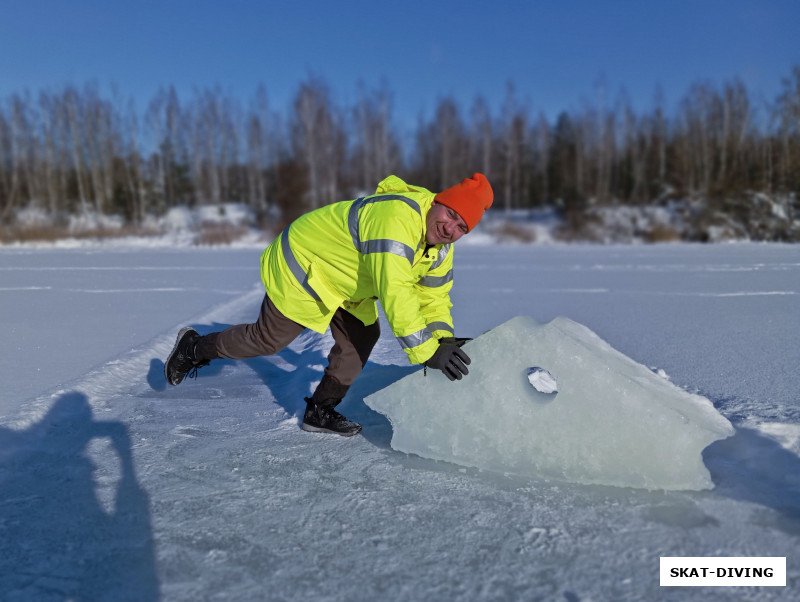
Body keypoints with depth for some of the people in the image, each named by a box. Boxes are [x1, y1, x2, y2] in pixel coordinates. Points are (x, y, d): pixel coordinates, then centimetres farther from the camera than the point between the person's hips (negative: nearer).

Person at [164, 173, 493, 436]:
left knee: (362, 335, 0)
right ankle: (194, 348, 31)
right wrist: (426, 351, -42)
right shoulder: (396, 218, -37)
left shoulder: (441, 246, -5)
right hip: (302, 268, -8)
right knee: (267, 340, 5)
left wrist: (444, 339, -16)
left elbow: (433, 298, 1)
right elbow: (394, 291, -45)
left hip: (339, 278, 9)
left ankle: (319, 411, 16)